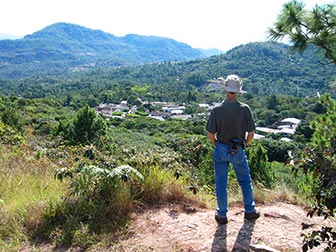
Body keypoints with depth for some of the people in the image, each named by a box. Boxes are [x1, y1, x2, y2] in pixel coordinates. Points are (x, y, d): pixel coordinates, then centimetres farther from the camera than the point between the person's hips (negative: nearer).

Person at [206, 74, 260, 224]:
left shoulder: (217, 110, -14)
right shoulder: (244, 109, -14)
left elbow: (210, 135, -9)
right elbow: (251, 134, -8)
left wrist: (217, 145, 10)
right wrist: (243, 144, 11)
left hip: (221, 150, 0)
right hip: (238, 151, 0)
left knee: (221, 183, 12)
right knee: (245, 181, 19)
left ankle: (222, 215, 24)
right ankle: (250, 211, 32)